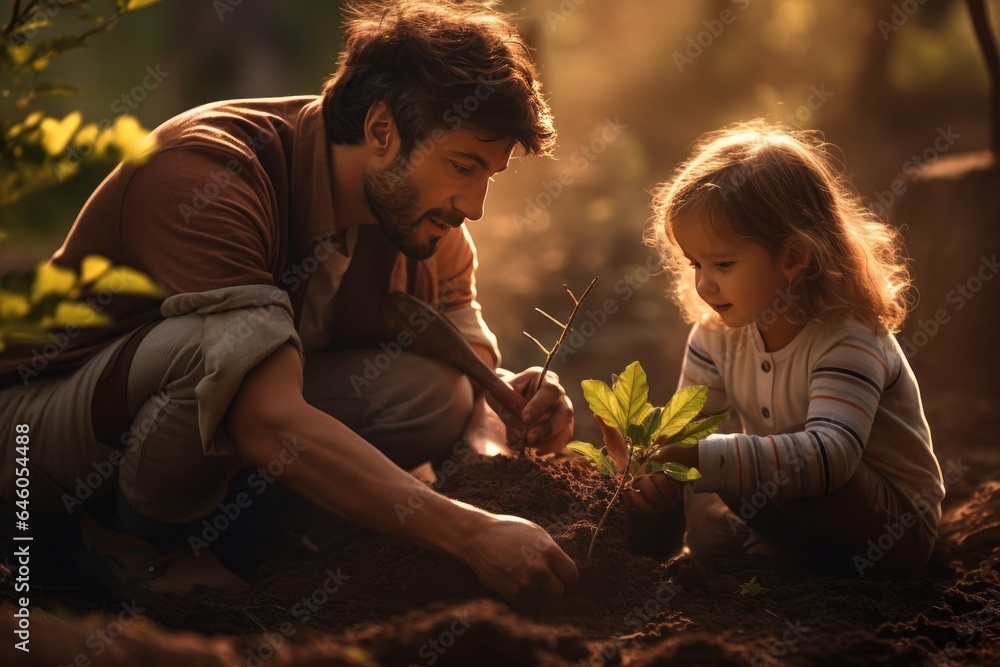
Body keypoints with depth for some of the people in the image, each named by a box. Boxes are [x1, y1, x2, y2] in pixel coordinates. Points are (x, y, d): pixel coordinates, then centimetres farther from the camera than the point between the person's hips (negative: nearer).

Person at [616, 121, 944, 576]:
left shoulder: (847, 342, -26)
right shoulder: (719, 334, -4)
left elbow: (830, 454, -42)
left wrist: (703, 458, -51)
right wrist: (660, 466, -26)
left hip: (894, 532, -7)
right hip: (792, 511, 7)